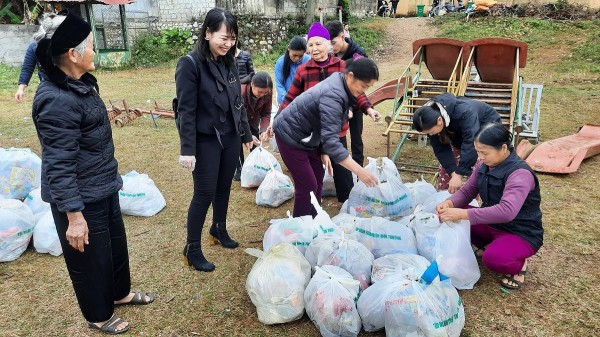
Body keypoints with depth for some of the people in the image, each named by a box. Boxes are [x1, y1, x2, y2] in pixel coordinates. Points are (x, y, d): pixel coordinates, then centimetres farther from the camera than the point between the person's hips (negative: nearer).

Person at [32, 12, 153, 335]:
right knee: (91, 257, 12)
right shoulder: (57, 100, -27)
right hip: (80, 198, -9)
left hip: (103, 187, 9)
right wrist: (73, 216, -24)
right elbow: (59, 166, -26)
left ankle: (119, 292, 50)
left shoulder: (80, 83, 3)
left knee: (116, 243, 25)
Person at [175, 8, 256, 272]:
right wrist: (187, 149, -19)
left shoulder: (229, 62, 4)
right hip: (206, 141, -6)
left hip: (231, 138, 6)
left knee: (224, 188, 17)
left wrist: (246, 134, 15)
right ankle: (192, 249, 16)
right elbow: (186, 110, -17)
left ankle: (219, 229, 39)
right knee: (205, 194, 1)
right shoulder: (190, 64, -15)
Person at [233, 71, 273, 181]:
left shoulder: (267, 93, -26)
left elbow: (266, 114, -17)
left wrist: (263, 130, -35)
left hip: (253, 121, 4)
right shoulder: (241, 92, -38)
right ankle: (238, 169, 3)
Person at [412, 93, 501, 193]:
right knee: (446, 166, -1)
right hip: (459, 131, 5)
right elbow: (440, 148, -21)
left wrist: (458, 174, -46)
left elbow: (470, 144, -46)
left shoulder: (464, 113, -44)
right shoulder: (431, 119, -25)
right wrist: (453, 172, -31)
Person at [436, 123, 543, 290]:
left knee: (493, 258, -36)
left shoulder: (520, 173, -28)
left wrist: (463, 214, -46)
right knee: (451, 219, -8)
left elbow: (507, 211, -42)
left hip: (521, 233, -7)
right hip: (492, 224, 7)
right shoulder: (484, 165, -4)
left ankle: (519, 264, 0)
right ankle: (489, 244, 9)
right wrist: (450, 203, -21)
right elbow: (467, 192, 3)